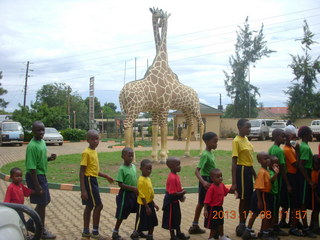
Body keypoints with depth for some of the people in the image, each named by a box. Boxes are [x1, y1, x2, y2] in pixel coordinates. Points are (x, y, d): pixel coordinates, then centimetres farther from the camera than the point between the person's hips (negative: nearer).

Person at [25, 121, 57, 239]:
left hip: (42, 175, 9)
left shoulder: (42, 142, 6)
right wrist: (37, 186, -23)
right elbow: (32, 168, -23)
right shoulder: (32, 146, -22)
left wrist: (49, 158, -2)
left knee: (45, 201, 18)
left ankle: (30, 223, 34)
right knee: (42, 203, 2)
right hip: (35, 176, -9)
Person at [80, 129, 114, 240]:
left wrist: (105, 176, 16)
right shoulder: (86, 153, -16)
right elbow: (82, 172, -19)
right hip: (88, 181, -9)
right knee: (98, 205, -5)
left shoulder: (94, 151, 10)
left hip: (93, 181, 9)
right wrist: (83, 190, -22)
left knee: (89, 206, 13)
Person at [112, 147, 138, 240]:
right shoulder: (122, 169, -17)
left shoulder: (133, 166, 4)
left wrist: (136, 190, 9)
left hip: (133, 194, 7)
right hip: (125, 194, -7)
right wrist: (133, 188, -25)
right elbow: (120, 184, -19)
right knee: (121, 215, 6)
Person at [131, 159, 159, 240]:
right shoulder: (141, 180, -20)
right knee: (141, 223, 5)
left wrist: (153, 203, 16)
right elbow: (142, 195, -21)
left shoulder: (148, 178, 7)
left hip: (150, 203, 9)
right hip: (143, 205, -9)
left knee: (152, 221, 16)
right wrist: (147, 207, -19)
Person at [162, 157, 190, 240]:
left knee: (177, 217, 22)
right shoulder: (172, 178, -27)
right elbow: (172, 193, -27)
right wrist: (182, 193, -14)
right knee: (171, 219, 6)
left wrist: (181, 196, -1)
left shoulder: (176, 176, 3)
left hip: (175, 201, 10)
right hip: (171, 202, -10)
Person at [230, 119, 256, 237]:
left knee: (248, 199, 13)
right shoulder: (237, 141, -14)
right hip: (242, 170, -8)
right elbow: (234, 162, -18)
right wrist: (234, 183, -21)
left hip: (249, 170, 8)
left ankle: (243, 225, 24)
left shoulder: (246, 139, 11)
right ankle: (241, 225, 12)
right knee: (244, 199, -1)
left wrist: (254, 174, 20)